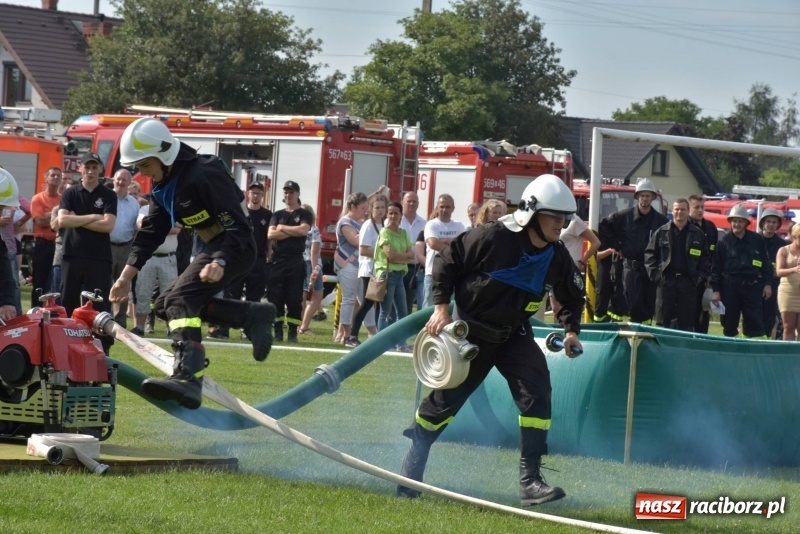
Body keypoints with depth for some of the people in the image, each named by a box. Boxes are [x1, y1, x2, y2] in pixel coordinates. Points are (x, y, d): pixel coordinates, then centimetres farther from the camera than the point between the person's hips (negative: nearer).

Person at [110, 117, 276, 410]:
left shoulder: (203, 175, -21)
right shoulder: (162, 186, 8)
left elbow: (238, 224, -25)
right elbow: (151, 232, 13)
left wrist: (220, 262, -38)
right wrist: (126, 276, 7)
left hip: (235, 248, -10)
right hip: (212, 248, 10)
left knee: (181, 298, -24)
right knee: (166, 304, 7)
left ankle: (187, 378, -39)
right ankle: (253, 316, 7)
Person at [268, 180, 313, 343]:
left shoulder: (304, 215, 7)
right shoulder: (277, 215, 15)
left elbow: (303, 230, -13)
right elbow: (271, 234, 0)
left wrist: (282, 228, -3)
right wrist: (293, 232, -7)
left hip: (295, 261, -3)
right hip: (277, 260, 3)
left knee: (294, 298, -5)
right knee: (275, 297, -1)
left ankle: (293, 332, -3)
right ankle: (277, 331, 3)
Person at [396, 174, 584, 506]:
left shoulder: (556, 257, -6)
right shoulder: (494, 238, -23)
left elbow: (572, 297, 13)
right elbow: (446, 262, -13)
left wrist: (571, 330, 2)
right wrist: (441, 308, -15)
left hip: (514, 334, 4)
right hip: (470, 331, -4)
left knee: (536, 391, -16)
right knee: (444, 399, 4)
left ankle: (530, 481, -12)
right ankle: (412, 465, 27)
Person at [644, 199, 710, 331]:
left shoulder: (698, 234, 8)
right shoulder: (661, 232, 7)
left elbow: (706, 258, 10)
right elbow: (649, 254, 7)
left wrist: (701, 276, -1)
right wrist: (654, 274, -3)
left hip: (688, 282, 0)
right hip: (666, 280, 0)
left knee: (686, 324, 2)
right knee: (663, 320, 2)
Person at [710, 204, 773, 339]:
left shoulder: (757, 240, 5)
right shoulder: (723, 242, 3)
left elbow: (766, 263, 10)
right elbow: (715, 267, 3)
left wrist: (767, 284, 4)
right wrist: (716, 290, -1)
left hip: (752, 286, 0)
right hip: (729, 287, 0)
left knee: (755, 323, -2)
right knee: (729, 323, 4)